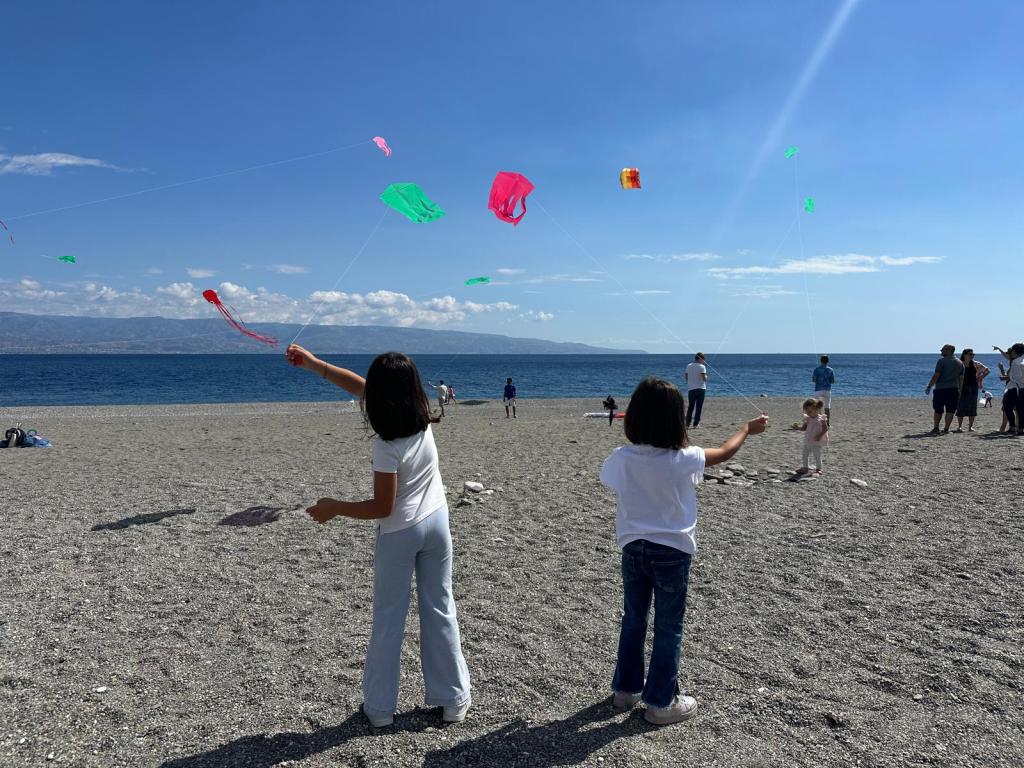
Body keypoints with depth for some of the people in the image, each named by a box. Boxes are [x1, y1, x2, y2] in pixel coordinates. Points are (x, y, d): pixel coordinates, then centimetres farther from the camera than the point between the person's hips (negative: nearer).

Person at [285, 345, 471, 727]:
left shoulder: (387, 446, -27)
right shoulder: (421, 416, -10)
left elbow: (381, 507, -19)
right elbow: (359, 387, -2)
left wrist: (334, 507, -7)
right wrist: (313, 363, -1)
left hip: (399, 534, -5)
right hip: (436, 523, 6)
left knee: (388, 620, 11)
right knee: (440, 612, 14)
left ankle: (380, 707, 24)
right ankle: (453, 699, 22)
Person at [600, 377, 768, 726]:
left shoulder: (621, 458, -13)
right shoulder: (683, 459, -16)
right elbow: (724, 452, 0)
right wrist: (747, 429, 18)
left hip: (633, 548, 3)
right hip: (672, 552, -3)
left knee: (633, 620, 19)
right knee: (668, 629, 10)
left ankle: (626, 688, 33)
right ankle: (661, 702, 20)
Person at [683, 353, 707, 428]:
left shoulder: (688, 366, 7)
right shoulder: (702, 367, -8)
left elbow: (686, 377, 10)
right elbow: (704, 379, -12)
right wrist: (706, 376, 9)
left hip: (691, 389, 4)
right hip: (700, 389, -4)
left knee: (690, 407, 11)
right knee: (698, 408, 2)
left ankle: (687, 424, 6)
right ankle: (695, 424, 1)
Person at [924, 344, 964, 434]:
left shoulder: (942, 361, -7)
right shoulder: (960, 363, 11)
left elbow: (936, 375, -11)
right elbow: (961, 378, 11)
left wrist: (929, 386, -5)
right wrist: (960, 391, 16)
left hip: (941, 389, -4)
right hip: (954, 389, 4)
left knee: (938, 410, 7)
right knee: (950, 411, 4)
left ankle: (936, 428, 13)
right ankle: (946, 429, 2)